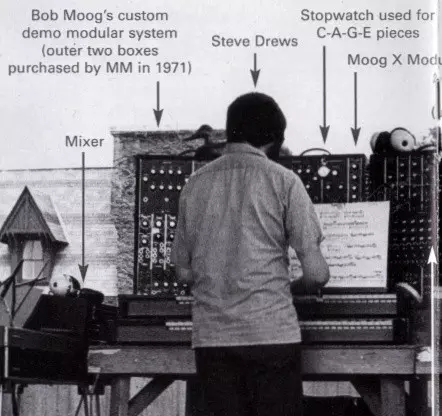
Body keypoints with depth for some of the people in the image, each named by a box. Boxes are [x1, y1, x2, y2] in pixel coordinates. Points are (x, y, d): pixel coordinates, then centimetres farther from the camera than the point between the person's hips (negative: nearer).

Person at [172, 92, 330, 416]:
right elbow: (316, 273, -5)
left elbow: (185, 272, 14)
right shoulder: (282, 180, -2)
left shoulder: (195, 184, 9)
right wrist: (296, 286, 16)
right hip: (271, 333, -4)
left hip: (211, 337, 4)